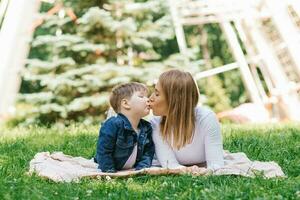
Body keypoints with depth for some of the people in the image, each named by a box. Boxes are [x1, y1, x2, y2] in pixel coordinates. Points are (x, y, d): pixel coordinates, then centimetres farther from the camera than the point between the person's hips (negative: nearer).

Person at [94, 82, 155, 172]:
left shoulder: (147, 128, 1)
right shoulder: (112, 125, -20)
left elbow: (148, 152, 4)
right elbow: (103, 152, -20)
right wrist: (110, 172, -21)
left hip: (132, 171, 5)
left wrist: (140, 169, -11)